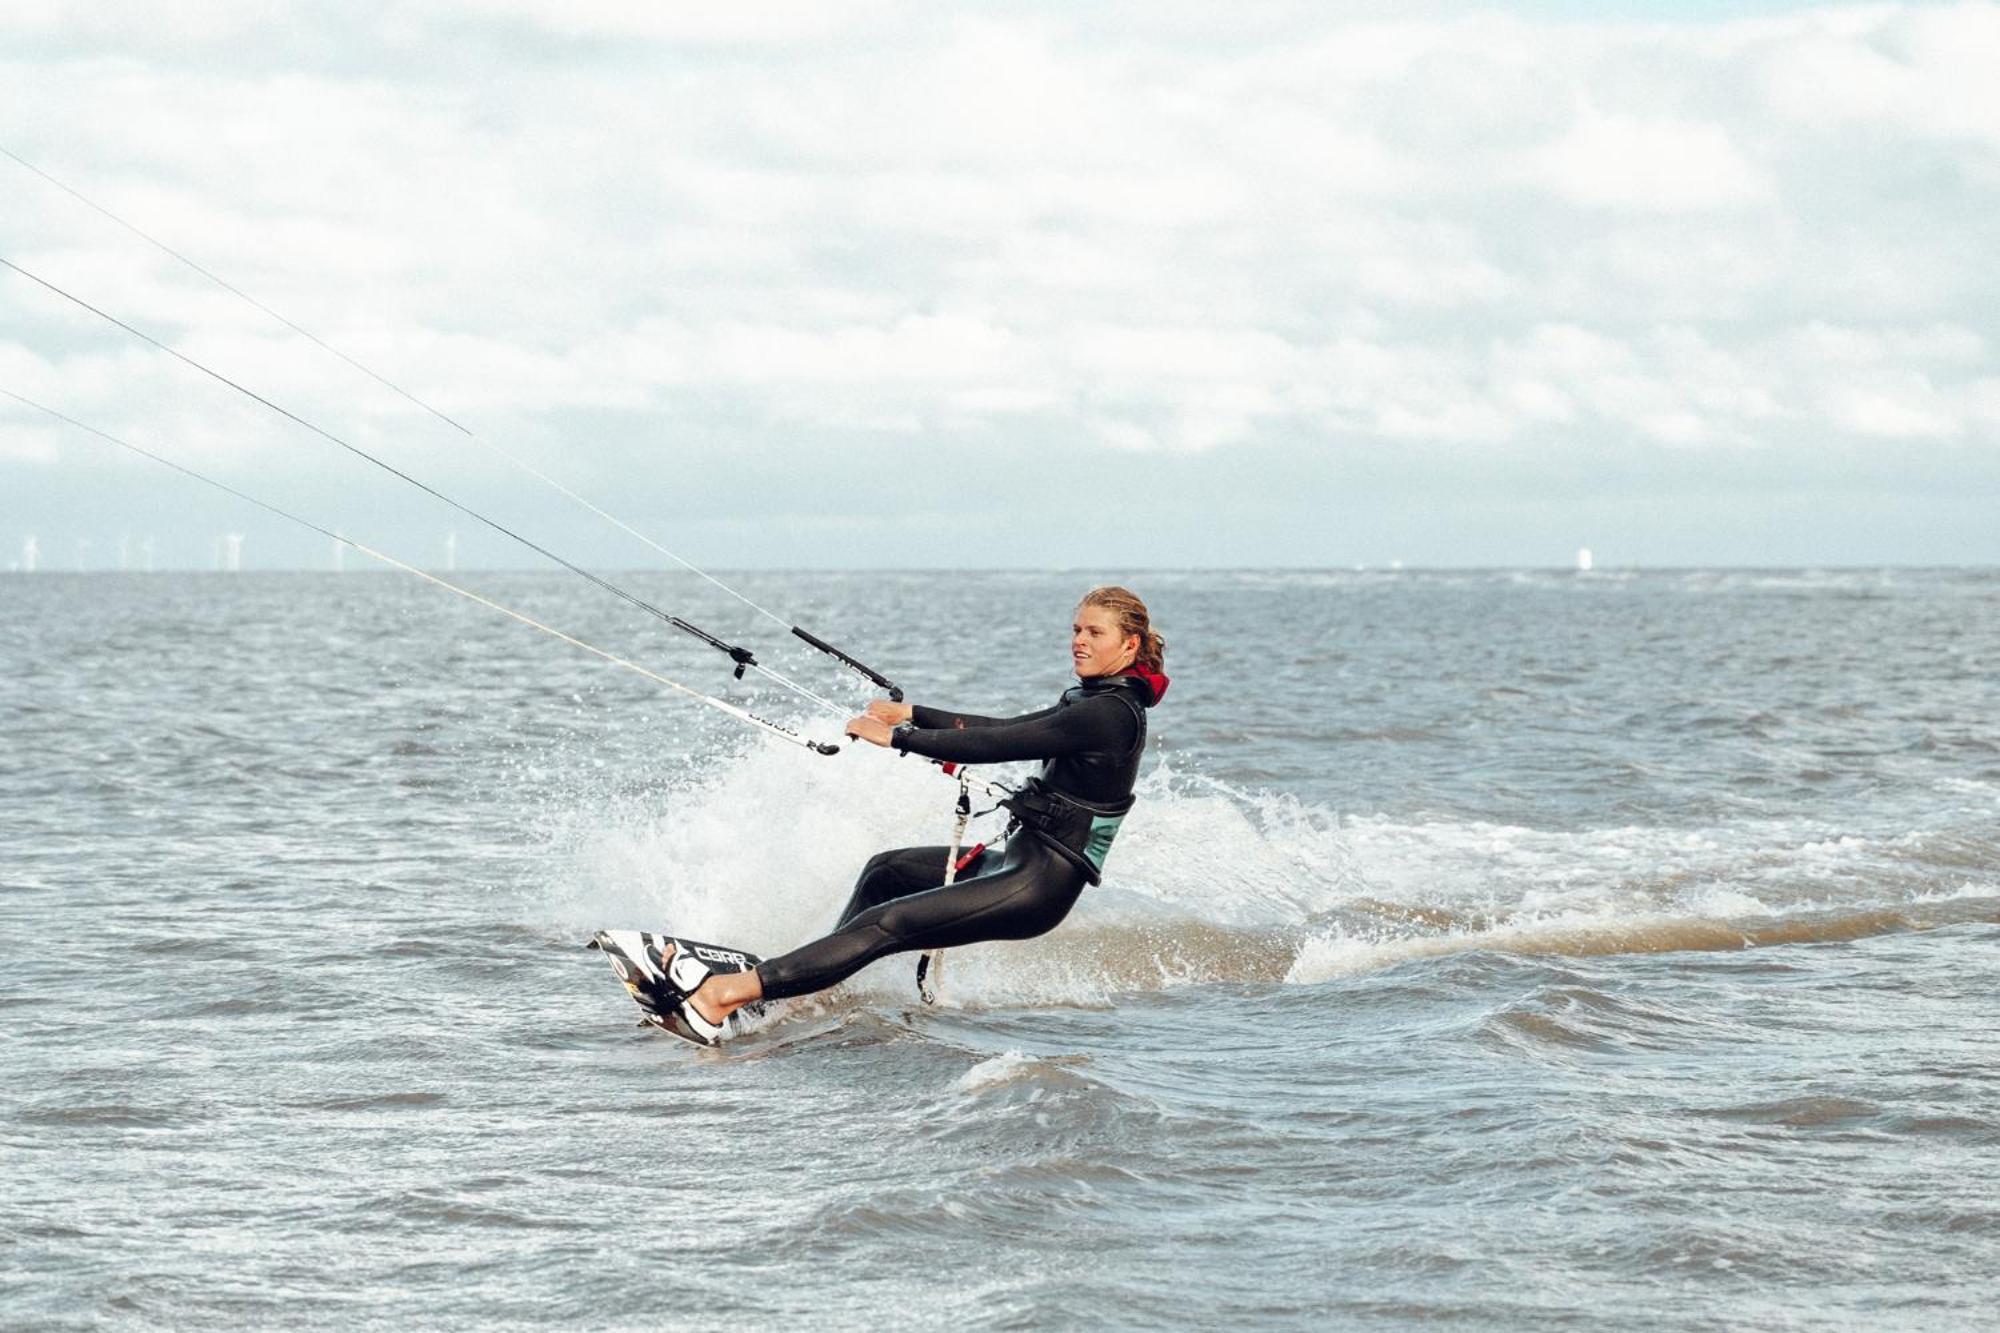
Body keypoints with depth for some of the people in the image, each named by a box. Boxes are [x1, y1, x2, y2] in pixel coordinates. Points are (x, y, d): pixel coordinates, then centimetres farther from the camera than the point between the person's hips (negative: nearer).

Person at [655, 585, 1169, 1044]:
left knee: (886, 925, -17)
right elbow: (1007, 731, 22)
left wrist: (896, 737, -13)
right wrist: (913, 714, 22)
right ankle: (818, 981, 30)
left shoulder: (1109, 712, -18)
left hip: (1038, 885, -10)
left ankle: (726, 995, -23)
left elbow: (993, 746, -21)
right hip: (1019, 859, 10)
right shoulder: (1095, 699, 12)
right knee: (885, 871, 26)